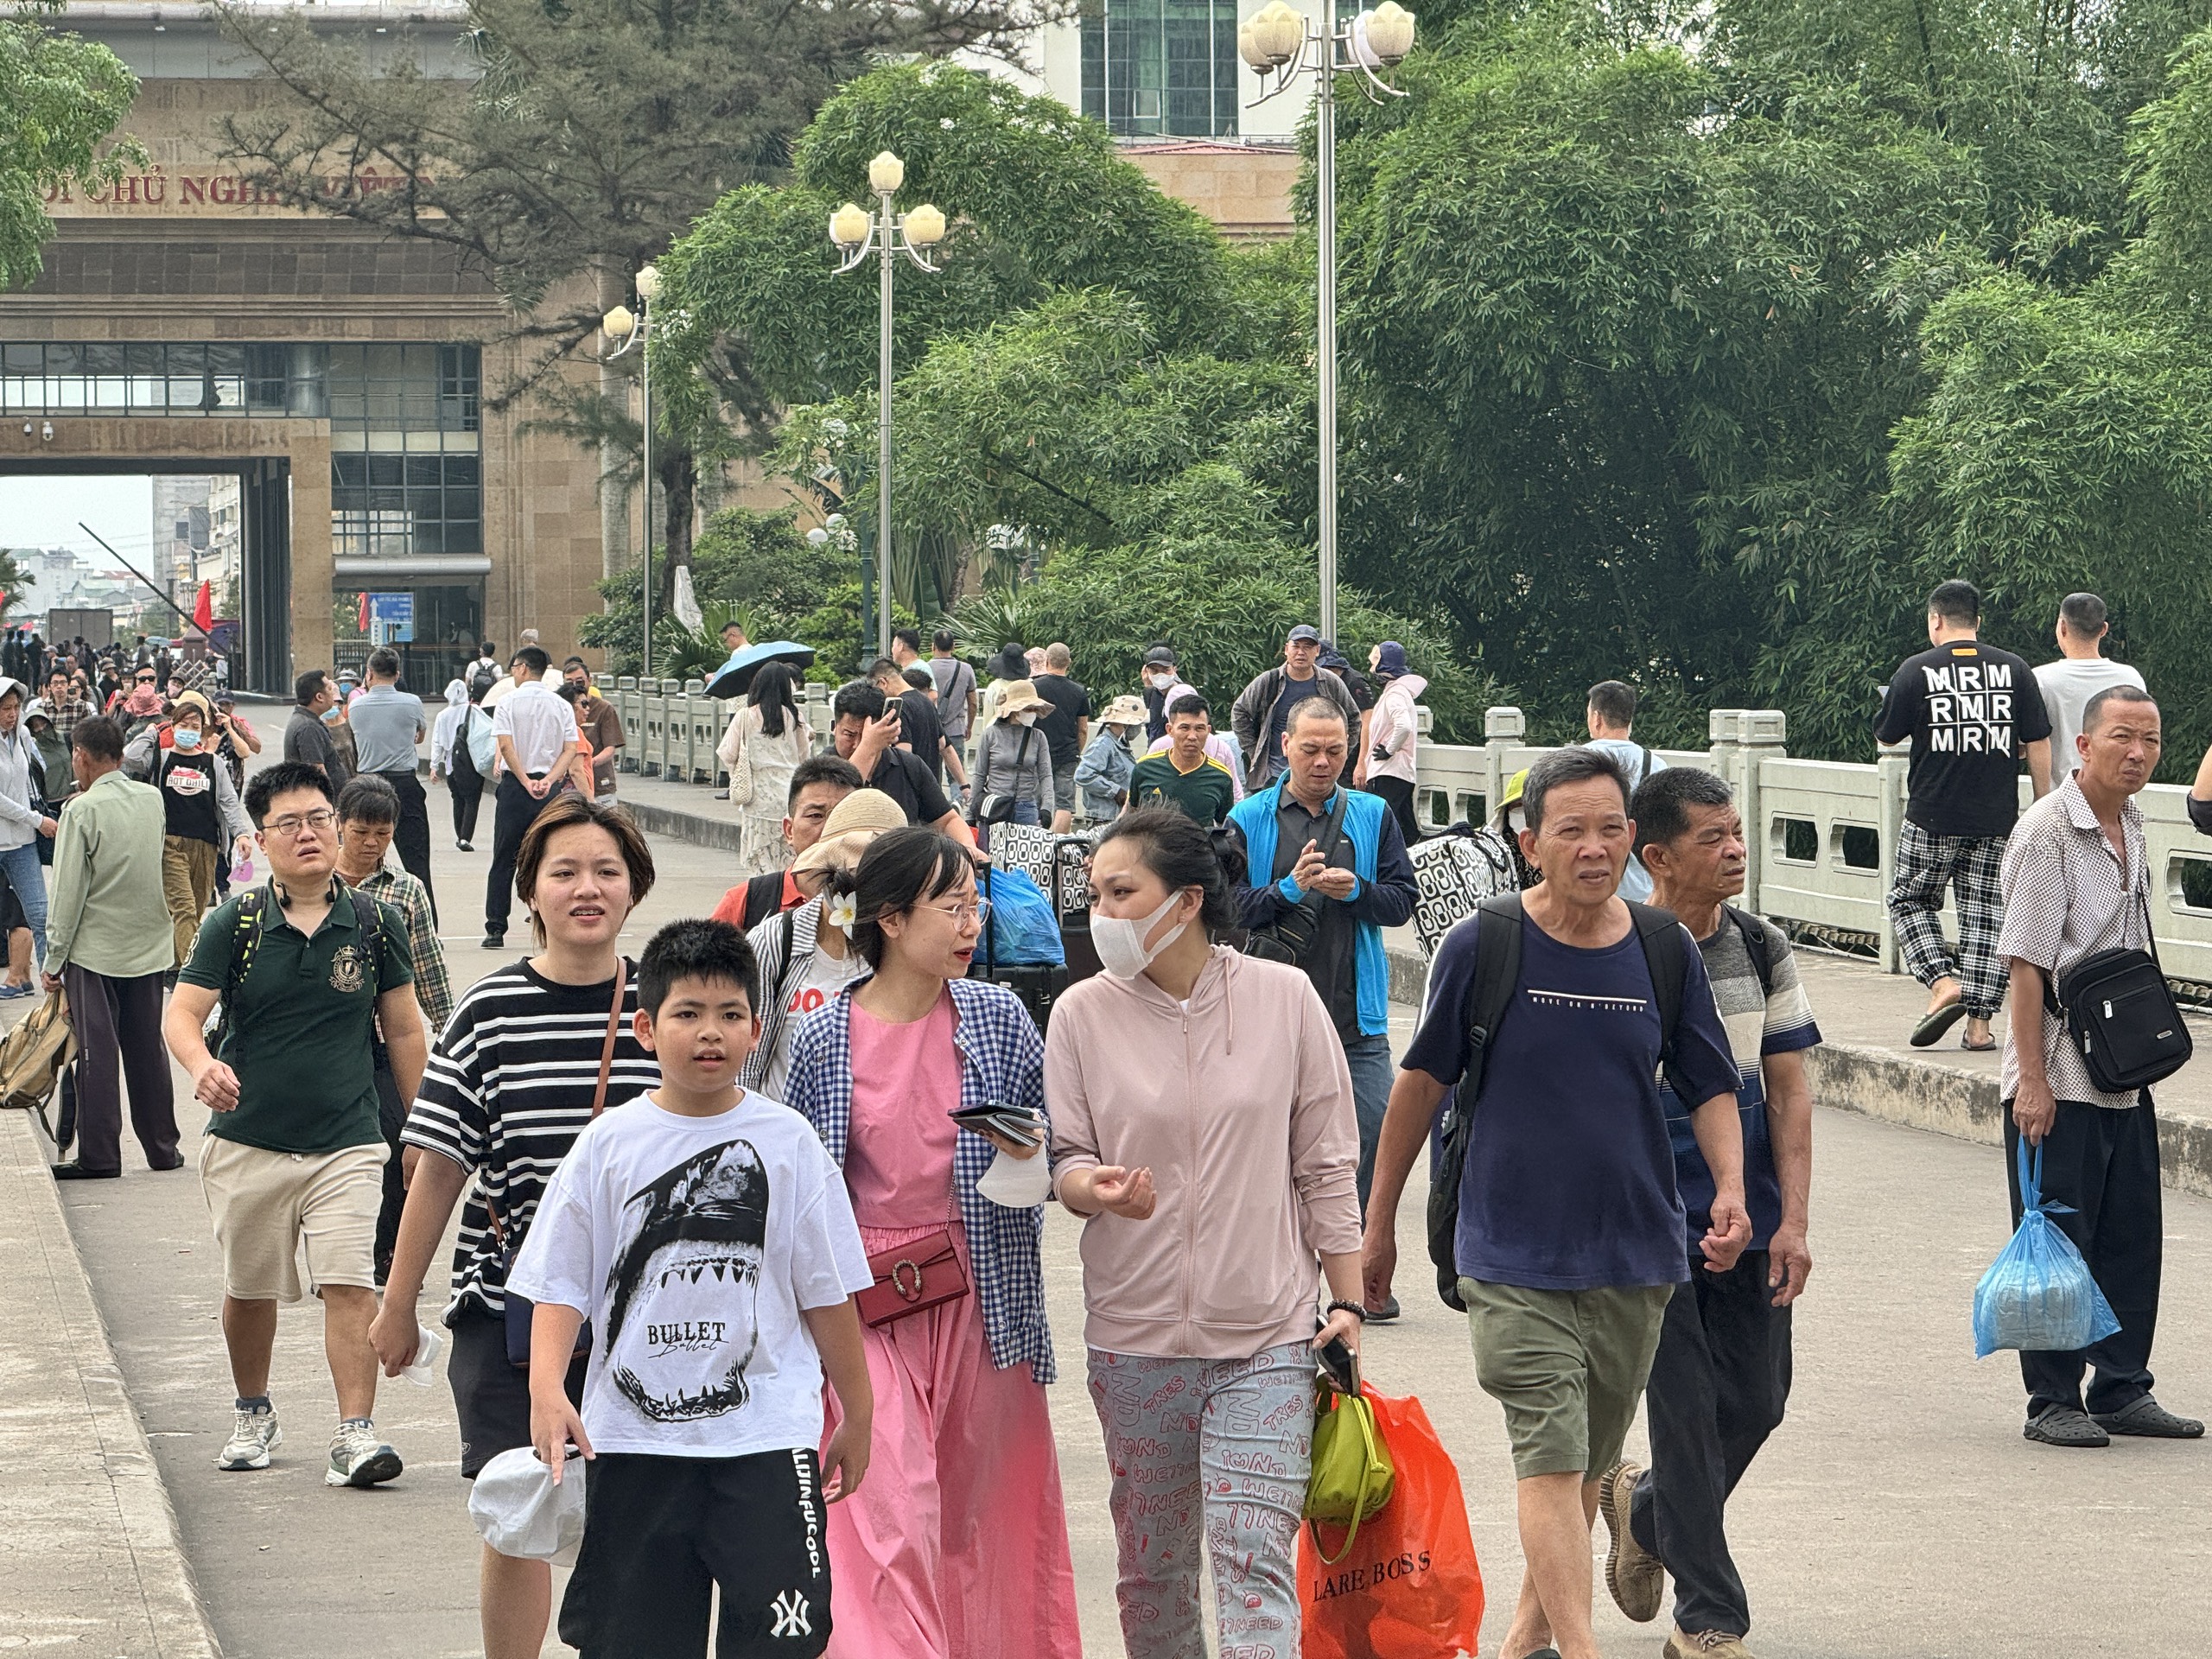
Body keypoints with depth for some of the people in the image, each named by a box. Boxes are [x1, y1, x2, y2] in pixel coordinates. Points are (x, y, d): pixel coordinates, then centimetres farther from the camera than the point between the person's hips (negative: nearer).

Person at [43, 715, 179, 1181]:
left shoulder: (82, 810, -15)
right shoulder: (152, 799, 2)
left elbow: (69, 892, -14)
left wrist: (54, 959, -6)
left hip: (95, 950, -5)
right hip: (149, 947, 5)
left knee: (97, 1054, 0)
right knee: (147, 1049, 12)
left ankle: (99, 1156, 1)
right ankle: (161, 1148, 17)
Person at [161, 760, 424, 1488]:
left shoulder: (375, 924, 1)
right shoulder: (234, 924, -2)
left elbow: (404, 1031, 10)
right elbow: (182, 1013, -9)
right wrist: (202, 1066, -31)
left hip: (347, 1144, -1)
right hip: (247, 1145, 1)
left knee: (350, 1286, -14)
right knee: (249, 1290, 14)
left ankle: (355, 1435, -13)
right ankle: (253, 1415, 36)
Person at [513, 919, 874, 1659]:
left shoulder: (787, 1141, 2)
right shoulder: (609, 1146, 2)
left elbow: (828, 1292, 8)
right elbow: (561, 1284, 2)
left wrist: (857, 1412, 10)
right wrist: (547, 1388, -12)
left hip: (767, 1434, -1)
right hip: (632, 1435, 1)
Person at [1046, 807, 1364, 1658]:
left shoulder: (1283, 997, -1)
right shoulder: (1084, 1012, 1)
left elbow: (1326, 1164, 5)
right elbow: (1065, 1158, 5)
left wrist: (1347, 1298, 3)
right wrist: (1094, 1187, -19)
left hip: (1266, 1336, -2)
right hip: (1135, 1335, 2)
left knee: (1254, 1553, -11)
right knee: (1152, 1563, 10)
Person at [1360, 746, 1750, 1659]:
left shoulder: (1665, 950, 0)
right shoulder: (1483, 946, -8)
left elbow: (1712, 1087, 8)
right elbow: (1422, 1082, 3)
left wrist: (1730, 1191, -10)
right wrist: (1378, 1223, 8)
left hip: (1633, 1251, 4)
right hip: (1513, 1254, -4)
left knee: (1589, 1460, 15)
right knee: (1550, 1454, -14)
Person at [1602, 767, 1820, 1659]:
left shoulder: (1763, 951, 5)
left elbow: (1787, 1091, 6)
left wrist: (1791, 1218, -2)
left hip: (1749, 1222, 5)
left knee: (1756, 1404, 8)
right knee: (1687, 1412, -3)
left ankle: (1643, 1509, 36)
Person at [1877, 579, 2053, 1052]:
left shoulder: (1917, 670, -5)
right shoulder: (2015, 670, 1)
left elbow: (1885, 735, 4)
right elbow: (2038, 745, 1)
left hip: (1932, 818, -2)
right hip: (1997, 819, 2)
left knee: (1910, 901, 15)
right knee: (1987, 913, 7)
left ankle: (1944, 983, -6)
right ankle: (1979, 1022, 3)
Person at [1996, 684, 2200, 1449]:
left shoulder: (2131, 828, 12)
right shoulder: (2048, 830, -14)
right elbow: (2025, 963, -17)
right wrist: (2032, 1079, -20)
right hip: (2057, 1079, -8)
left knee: (2133, 1236, 10)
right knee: (2057, 1240, -2)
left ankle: (2122, 1390, 19)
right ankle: (2053, 1401, 6)